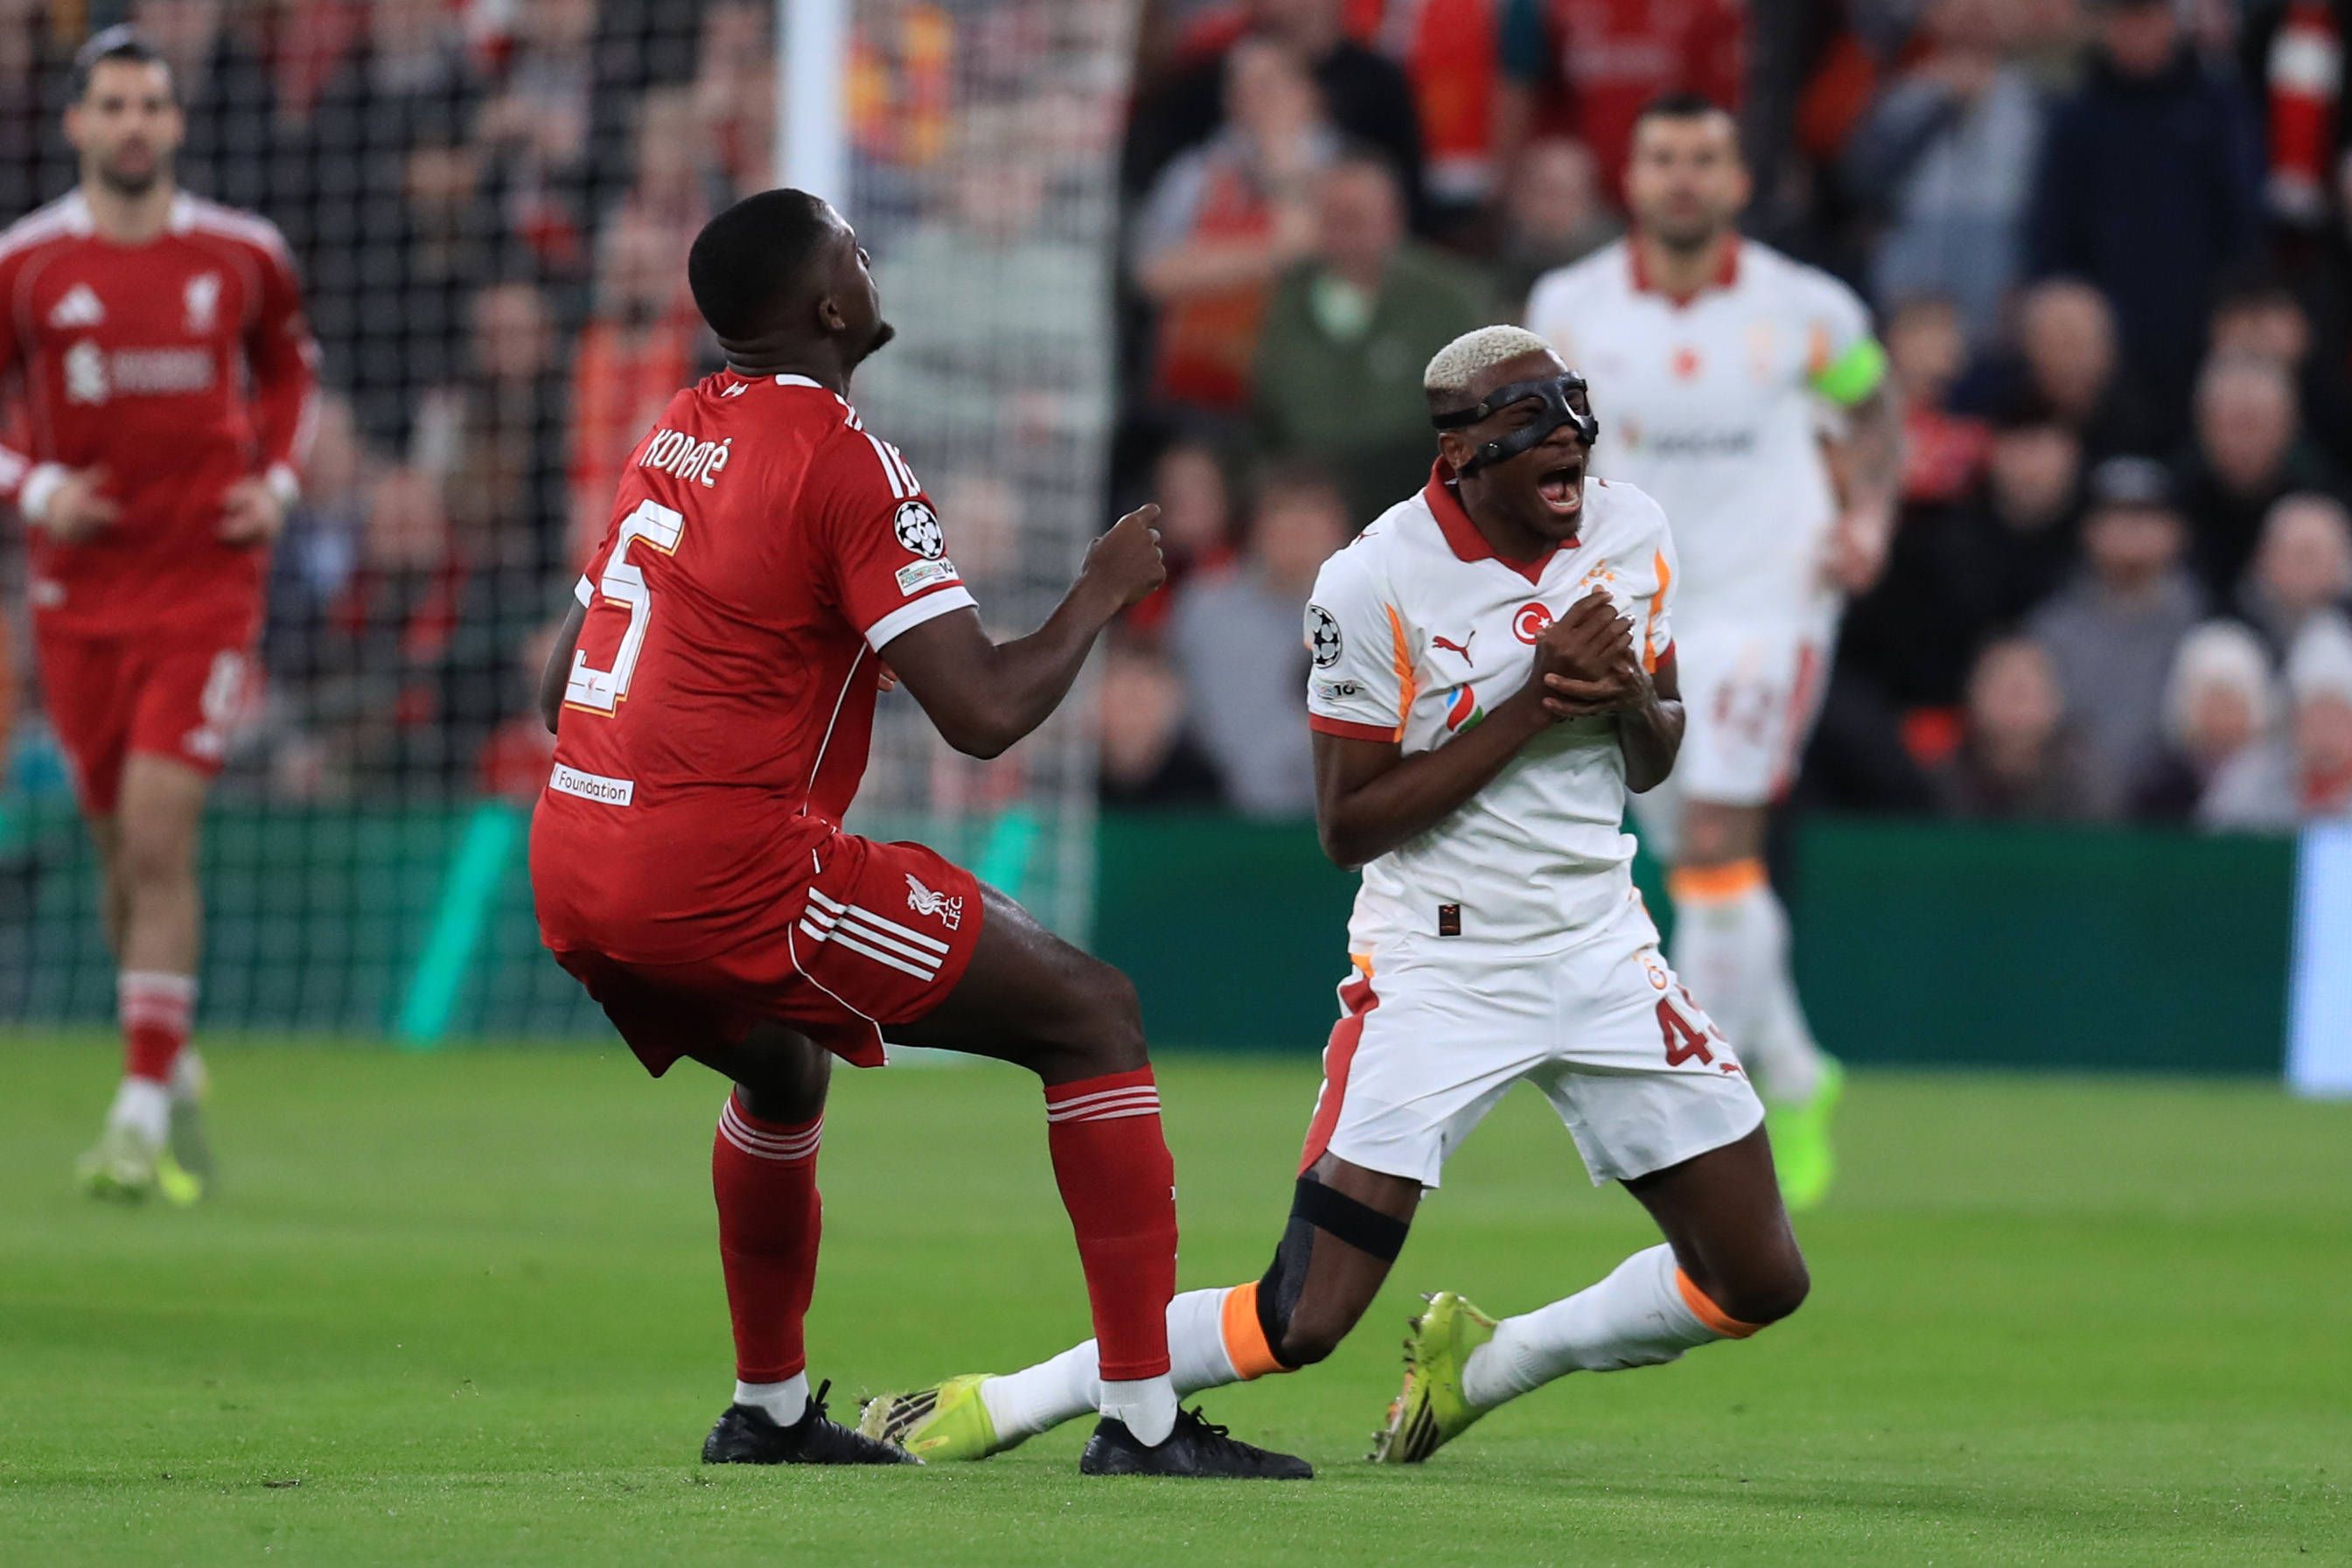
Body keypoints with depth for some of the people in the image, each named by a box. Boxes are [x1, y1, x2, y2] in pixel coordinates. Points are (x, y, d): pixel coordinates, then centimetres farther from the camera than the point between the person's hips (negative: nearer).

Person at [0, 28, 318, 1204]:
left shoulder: (242, 254, 1)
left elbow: (289, 363, 20)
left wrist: (277, 480, 5)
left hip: (208, 578, -1)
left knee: (158, 832, -14)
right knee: (122, 848, 8)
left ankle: (143, 1116, -14)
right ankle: (174, 1073, 30)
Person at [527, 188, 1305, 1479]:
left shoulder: (671, 439, 16)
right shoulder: (846, 464, -9)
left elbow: (564, 678, 24)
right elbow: (984, 713, -14)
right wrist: (1098, 597, 2)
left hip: (567, 871, 8)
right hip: (723, 867, -8)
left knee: (778, 1067, 38)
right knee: (1092, 1016, 0)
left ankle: (768, 1411, 40)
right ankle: (1142, 1420, -6)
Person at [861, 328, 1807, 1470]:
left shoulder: (1631, 537, 0)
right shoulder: (1377, 582, -17)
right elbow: (1348, 826, -16)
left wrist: (1631, 700, -11)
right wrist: (1531, 706, -22)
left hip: (1597, 943, 6)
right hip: (1435, 967, -6)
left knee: (1759, 1286, 4)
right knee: (1303, 1321, -13)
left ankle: (1477, 1367, 24)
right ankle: (1000, 1405, 4)